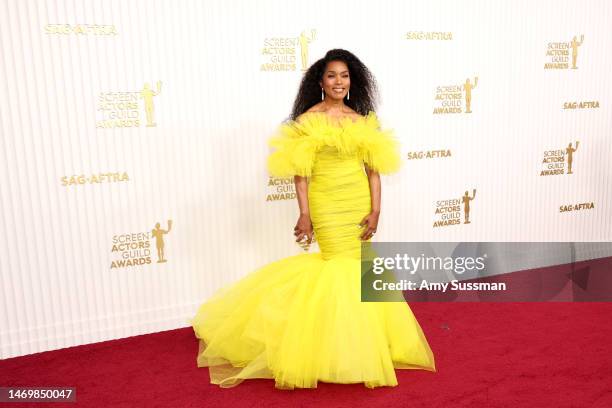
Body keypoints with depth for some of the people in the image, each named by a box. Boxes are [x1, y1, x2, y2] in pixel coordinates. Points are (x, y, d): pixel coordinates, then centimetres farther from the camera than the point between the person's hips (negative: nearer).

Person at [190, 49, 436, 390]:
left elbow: (374, 168, 3)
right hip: (326, 203, -4)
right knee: (340, 264, 0)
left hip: (360, 202, 4)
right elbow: (301, 171, -8)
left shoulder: (362, 120, 6)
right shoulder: (308, 119, -5)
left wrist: (375, 210, -4)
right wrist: (304, 214, -12)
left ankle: (360, 344, 30)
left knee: (357, 264, 10)